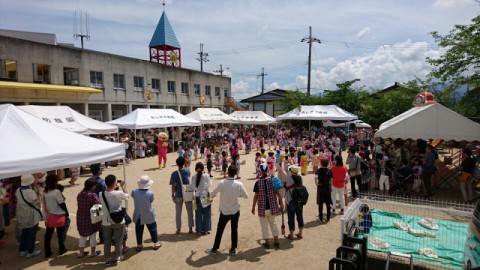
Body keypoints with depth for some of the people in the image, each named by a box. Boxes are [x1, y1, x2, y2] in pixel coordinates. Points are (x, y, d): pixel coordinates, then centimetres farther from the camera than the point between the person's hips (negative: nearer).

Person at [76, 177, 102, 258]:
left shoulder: (79, 194, -1)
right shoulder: (92, 195, -20)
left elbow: (79, 205, 6)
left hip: (80, 218, 5)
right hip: (91, 218, -5)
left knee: (83, 235, 20)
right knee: (93, 235, 11)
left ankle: (81, 252, 29)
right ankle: (93, 252, 22)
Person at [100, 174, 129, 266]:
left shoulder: (101, 194, -13)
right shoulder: (119, 193, -22)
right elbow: (127, 196, -1)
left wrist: (113, 188, 6)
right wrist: (122, 186, 7)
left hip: (106, 222, 2)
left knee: (107, 241, 16)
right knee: (118, 240, 16)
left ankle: (108, 259, 28)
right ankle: (117, 257, 30)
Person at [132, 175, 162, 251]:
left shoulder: (134, 192, -16)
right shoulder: (150, 193, -24)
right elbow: (151, 201, -7)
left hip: (138, 216, 2)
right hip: (148, 216, -2)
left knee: (139, 230, 17)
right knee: (152, 229, 15)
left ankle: (139, 245, 29)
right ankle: (155, 244, 27)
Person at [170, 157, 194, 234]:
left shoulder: (174, 174, -10)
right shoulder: (187, 171, -5)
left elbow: (173, 186, -12)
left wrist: (173, 195, -3)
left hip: (178, 195, -1)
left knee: (178, 212, 12)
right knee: (190, 211, 11)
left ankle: (178, 229, 19)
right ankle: (190, 228, 14)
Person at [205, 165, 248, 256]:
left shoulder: (222, 183, -18)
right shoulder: (239, 184, -10)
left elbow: (212, 194, -15)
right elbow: (246, 196, -1)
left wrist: (212, 195, 8)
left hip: (225, 211, -2)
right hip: (235, 211, 2)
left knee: (219, 230, 11)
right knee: (234, 230, 14)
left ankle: (215, 249, 23)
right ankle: (233, 249, 20)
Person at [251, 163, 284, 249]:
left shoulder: (258, 182, -12)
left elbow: (256, 196, -9)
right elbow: (278, 193, -4)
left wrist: (253, 207, 2)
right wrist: (281, 204, 8)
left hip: (262, 208, -3)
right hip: (272, 207, 3)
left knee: (264, 226, 13)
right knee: (273, 224, 22)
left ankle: (267, 243, 25)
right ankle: (276, 242, 27)